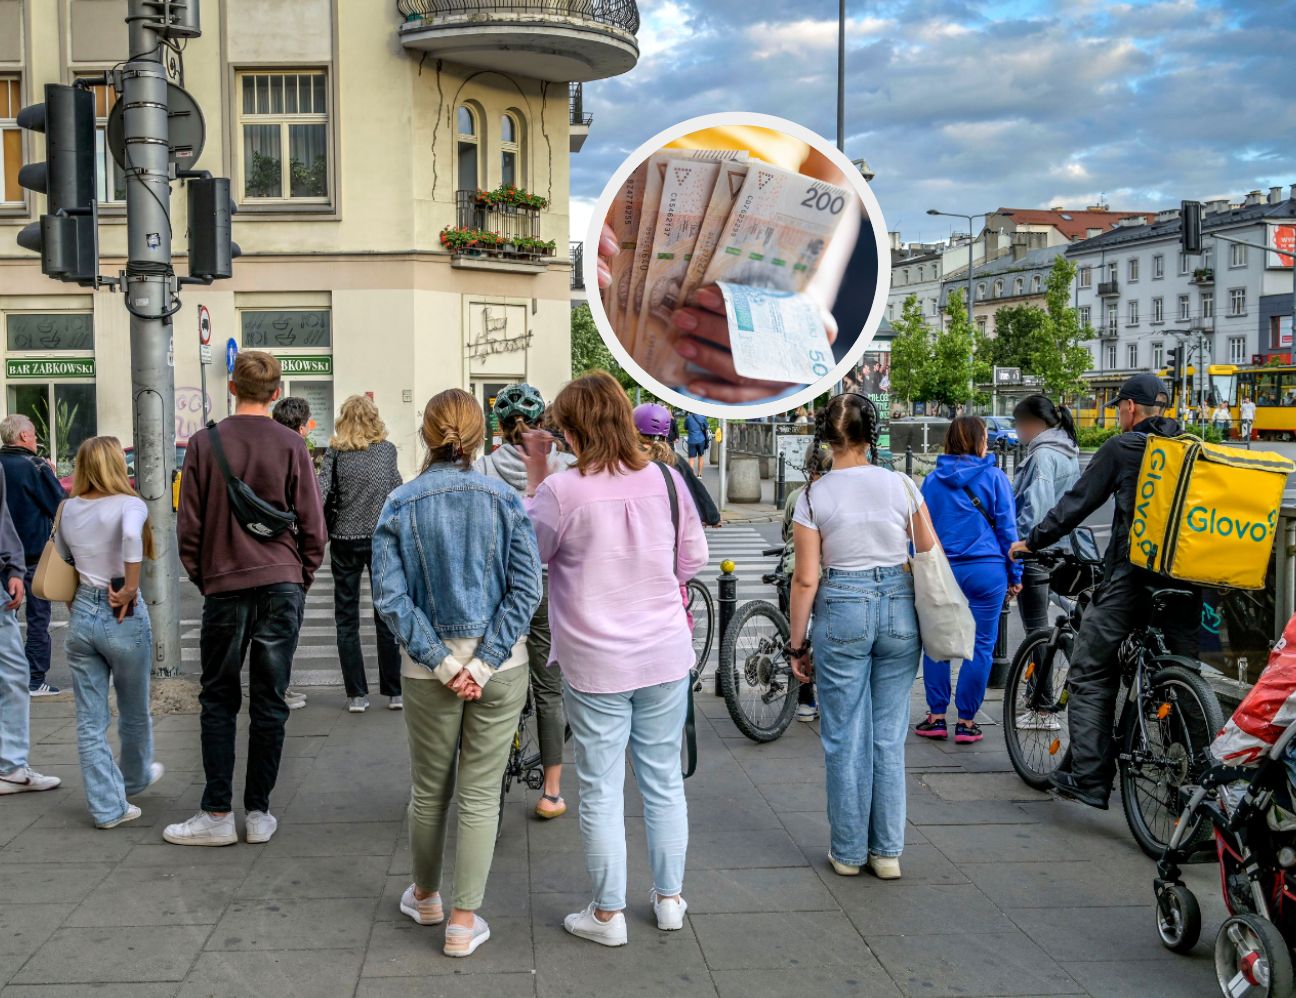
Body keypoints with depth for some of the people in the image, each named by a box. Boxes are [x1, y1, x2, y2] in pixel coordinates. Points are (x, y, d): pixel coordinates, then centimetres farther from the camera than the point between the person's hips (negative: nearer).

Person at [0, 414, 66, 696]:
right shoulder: (34, 466, -14)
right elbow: (59, 506, -10)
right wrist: (51, 476, 4)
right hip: (35, 554, -5)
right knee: (38, 619, 3)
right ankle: (35, 681, 4)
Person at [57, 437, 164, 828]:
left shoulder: (69, 509, 6)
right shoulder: (130, 504, -11)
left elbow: (60, 557, 15)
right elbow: (131, 535, -31)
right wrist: (131, 586, -22)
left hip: (82, 614, 4)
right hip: (123, 618, -4)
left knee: (90, 721, 8)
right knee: (134, 712, 20)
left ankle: (107, 806, 12)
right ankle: (135, 777, 41)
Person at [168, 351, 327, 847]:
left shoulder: (205, 442, -1)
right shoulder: (291, 446, -2)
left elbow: (188, 525, 2)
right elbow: (313, 527, 0)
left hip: (225, 585, 0)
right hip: (282, 585, 0)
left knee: (218, 700, 10)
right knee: (269, 702, 6)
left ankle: (217, 814, 8)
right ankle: (259, 813, 11)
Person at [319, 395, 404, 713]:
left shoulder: (335, 451, -1)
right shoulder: (388, 449, 2)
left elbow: (321, 489, -10)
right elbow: (398, 491, 8)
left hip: (345, 540, 0)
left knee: (347, 619, 8)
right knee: (387, 615, 7)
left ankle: (357, 694, 6)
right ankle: (394, 692, 9)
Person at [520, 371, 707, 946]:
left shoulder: (561, 492, -16)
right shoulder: (667, 480, -6)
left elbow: (529, 552, 1)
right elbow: (693, 560, 6)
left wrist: (534, 478, 4)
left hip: (595, 664, -3)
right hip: (666, 656, 3)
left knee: (601, 790, 8)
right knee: (664, 780, 16)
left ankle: (608, 915, 18)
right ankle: (669, 899, 29)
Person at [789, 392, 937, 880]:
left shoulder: (814, 496, -6)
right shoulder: (902, 485, -1)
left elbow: (806, 578, -7)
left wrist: (797, 644, 2)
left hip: (841, 610, -2)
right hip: (899, 607, 2)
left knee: (844, 739, 8)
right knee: (889, 737, 10)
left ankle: (848, 852, 17)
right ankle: (887, 851, 17)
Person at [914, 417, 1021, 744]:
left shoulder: (932, 480, 6)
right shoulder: (994, 478, 0)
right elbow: (1007, 529, 1)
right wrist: (1015, 574, 8)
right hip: (986, 570, -2)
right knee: (980, 646, 5)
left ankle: (936, 717, 12)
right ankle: (966, 722, 7)